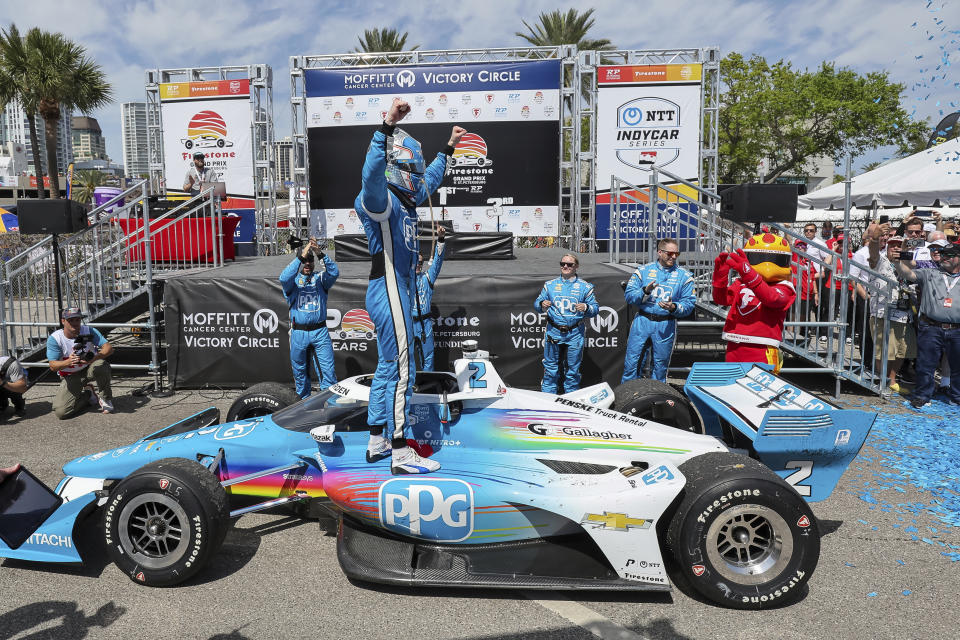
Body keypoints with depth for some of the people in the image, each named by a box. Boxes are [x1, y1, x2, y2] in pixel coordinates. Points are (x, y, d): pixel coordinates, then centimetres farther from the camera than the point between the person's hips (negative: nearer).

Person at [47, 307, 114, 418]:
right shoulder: (54, 338, -13)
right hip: (70, 377, 0)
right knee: (61, 412, -16)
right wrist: (69, 362, -42)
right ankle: (88, 395, 14)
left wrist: (94, 358, -41)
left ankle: (105, 397, -12)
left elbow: (109, 348, -21)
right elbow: (53, 366, -20)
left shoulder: (88, 331, -11)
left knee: (101, 365, -38)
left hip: (89, 369, 0)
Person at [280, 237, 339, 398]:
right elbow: (284, 278, -19)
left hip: (320, 332, 0)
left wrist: (321, 254, -26)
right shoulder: (293, 280, 5)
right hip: (298, 333, 1)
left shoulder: (320, 279, 8)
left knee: (328, 369, -4)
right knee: (300, 371, 13)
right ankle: (304, 401, 30)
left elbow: (334, 272, -12)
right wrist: (301, 256, -25)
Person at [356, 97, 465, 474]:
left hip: (399, 294, 11)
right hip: (388, 293, -11)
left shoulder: (405, 200, 16)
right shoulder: (378, 198, -13)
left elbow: (430, 179, 34)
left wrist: (449, 147, 40)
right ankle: (400, 454, 0)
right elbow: (372, 173, -36)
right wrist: (388, 126, -45)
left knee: (387, 368, 15)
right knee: (401, 372, -7)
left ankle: (378, 442, 26)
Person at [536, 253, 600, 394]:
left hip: (575, 333, -1)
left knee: (572, 370, 7)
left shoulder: (584, 287, 5)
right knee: (550, 368, 5)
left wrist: (586, 308, -18)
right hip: (553, 332, 1)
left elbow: (595, 308, 4)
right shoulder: (550, 285, 9)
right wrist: (542, 305, -14)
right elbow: (537, 304, 9)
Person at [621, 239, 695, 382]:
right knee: (632, 363, 0)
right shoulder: (643, 270, 5)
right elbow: (629, 295, 0)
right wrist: (645, 291, -18)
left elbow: (689, 303, 0)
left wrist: (674, 307, -20)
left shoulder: (684, 276, 5)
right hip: (642, 322, 0)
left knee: (660, 367, 9)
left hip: (666, 327, 0)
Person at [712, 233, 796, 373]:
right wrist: (720, 276, -21)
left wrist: (749, 274, -39)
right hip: (734, 349, 5)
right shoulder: (740, 284, 11)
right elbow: (723, 299, -2)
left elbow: (772, 298, -25)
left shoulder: (784, 287, -3)